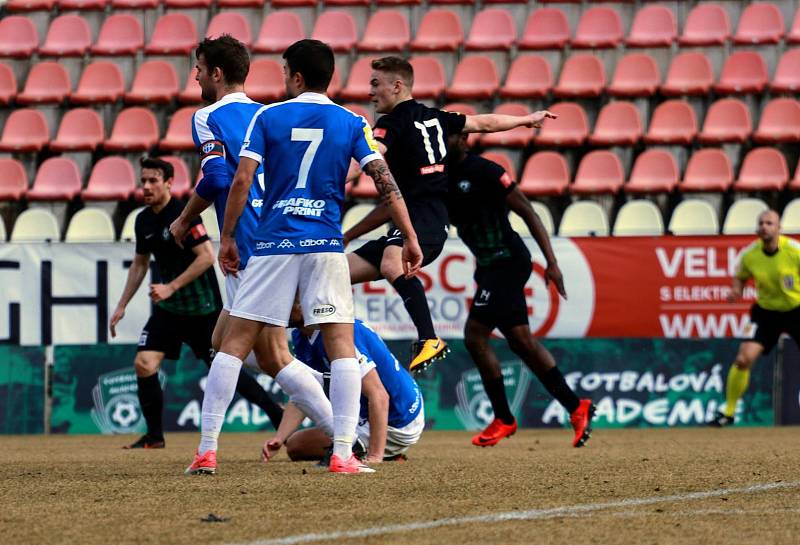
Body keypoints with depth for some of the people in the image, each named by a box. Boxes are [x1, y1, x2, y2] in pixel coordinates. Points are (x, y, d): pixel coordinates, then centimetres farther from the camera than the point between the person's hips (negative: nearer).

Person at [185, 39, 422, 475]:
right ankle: (343, 452, -9)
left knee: (235, 342, 5)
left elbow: (241, 181, -2)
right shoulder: (351, 124, 6)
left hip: (272, 244, 0)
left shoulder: (267, 117, 4)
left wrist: (226, 238, 5)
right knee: (342, 344, 2)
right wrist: (409, 238, 1)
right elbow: (384, 181, -2)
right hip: (325, 245, 0)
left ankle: (207, 450, 0)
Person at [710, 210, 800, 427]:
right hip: (766, 312, 1)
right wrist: (736, 291, -12)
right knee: (744, 359, -14)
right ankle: (728, 412, 1)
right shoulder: (749, 255, -10)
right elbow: (740, 277, 9)